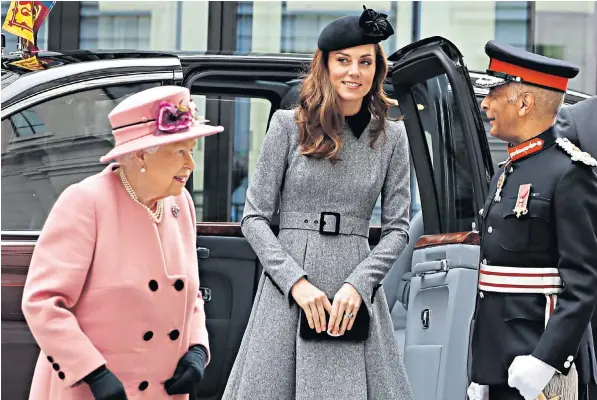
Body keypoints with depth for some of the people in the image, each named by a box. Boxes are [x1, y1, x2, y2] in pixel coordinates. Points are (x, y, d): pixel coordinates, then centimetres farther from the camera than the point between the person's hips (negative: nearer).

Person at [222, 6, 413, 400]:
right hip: (288, 289, -1)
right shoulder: (289, 125, 2)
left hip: (356, 289, 1)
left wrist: (358, 284, -8)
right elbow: (254, 218, 1)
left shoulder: (391, 135, 8)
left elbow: (397, 228, 8)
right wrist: (297, 282, -11)